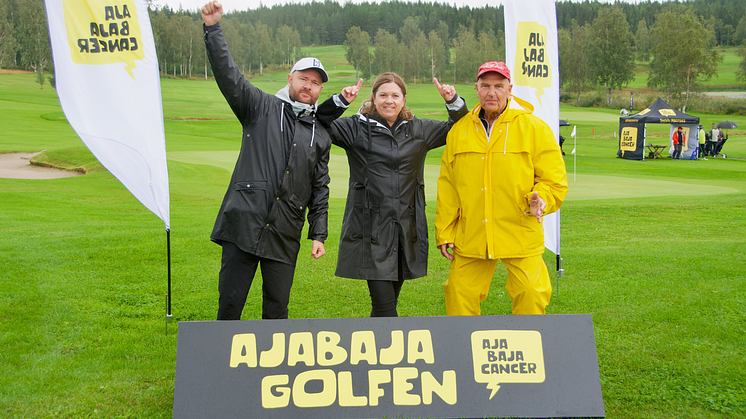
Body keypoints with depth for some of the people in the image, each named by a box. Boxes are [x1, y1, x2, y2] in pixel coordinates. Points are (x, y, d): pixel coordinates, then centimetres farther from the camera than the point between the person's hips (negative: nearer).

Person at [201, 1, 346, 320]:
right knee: (230, 302, 0)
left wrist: (318, 234, 13)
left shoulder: (320, 137, 15)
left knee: (277, 309, 7)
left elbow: (320, 189, 18)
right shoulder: (261, 108, 7)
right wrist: (213, 29, -15)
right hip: (243, 225, -2)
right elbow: (228, 75, -4)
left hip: (285, 234, 3)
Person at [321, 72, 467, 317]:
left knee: (389, 301, 12)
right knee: (384, 304, -10)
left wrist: (453, 102, 5)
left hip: (407, 230, 4)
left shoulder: (419, 129, 13)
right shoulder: (356, 128, 3)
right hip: (370, 230, -4)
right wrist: (341, 101, -14)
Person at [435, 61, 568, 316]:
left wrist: (540, 199, -20)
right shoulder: (459, 131, 9)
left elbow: (554, 178, 1)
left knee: (531, 295, -3)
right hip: (470, 237, 2)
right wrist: (444, 232, 8)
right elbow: (447, 187, 11)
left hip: (520, 235, -2)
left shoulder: (534, 128, 0)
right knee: (460, 295, 5)